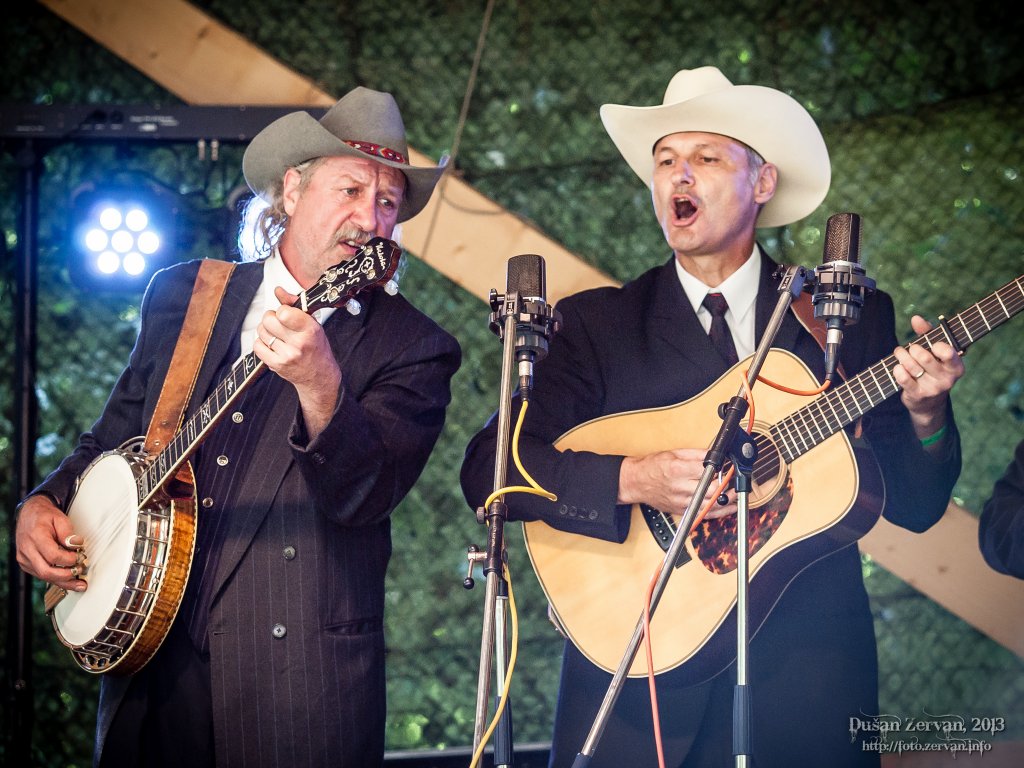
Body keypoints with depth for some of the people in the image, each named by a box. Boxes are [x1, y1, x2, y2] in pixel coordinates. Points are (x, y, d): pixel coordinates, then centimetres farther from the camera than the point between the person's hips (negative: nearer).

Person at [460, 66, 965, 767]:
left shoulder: (853, 317, 6)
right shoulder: (598, 324, 3)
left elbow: (913, 506, 5)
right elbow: (489, 467, -7)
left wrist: (925, 416, -15)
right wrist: (634, 479, -20)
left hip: (807, 675, 1)